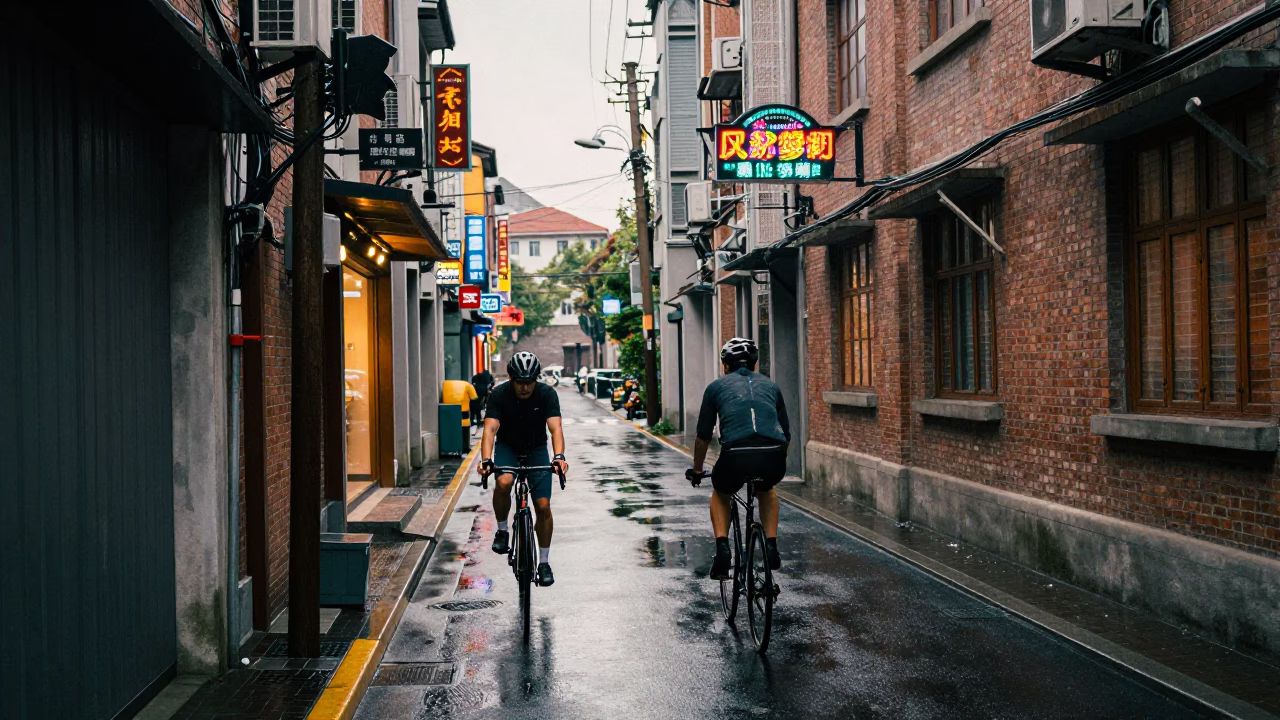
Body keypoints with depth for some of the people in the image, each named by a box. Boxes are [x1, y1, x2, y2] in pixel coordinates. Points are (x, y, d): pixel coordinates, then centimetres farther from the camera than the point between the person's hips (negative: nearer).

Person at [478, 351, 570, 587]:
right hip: (507, 447, -1)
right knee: (504, 482, -33)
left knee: (543, 505, -7)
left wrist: (559, 456, -50)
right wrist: (486, 459, -48)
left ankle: (544, 562, 9)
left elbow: (555, 428, -32)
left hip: (536, 449, 1)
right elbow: (490, 428, -31)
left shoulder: (547, 394, -21)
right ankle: (502, 530, -6)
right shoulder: (499, 394, -22)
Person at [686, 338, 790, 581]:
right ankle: (771, 547, 23)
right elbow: (786, 434, 34)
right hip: (773, 459, 2)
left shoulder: (716, 387, 22)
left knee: (720, 494, 31)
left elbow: (703, 437, 26)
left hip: (736, 456, -2)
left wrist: (697, 471, 41)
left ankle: (722, 548, 12)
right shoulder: (770, 385, 28)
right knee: (766, 491, 37)